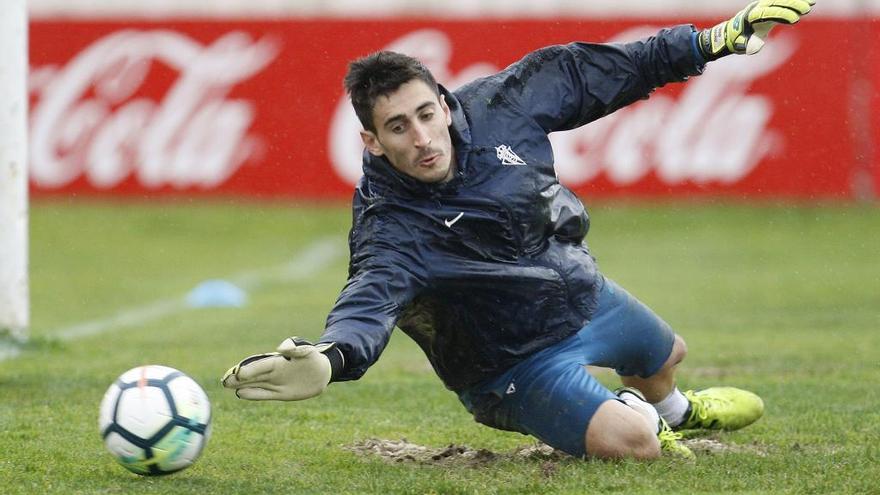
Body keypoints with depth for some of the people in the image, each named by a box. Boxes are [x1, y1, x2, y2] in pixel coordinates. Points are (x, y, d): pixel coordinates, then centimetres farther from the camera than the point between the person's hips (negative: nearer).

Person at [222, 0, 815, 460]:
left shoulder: (492, 106, -20)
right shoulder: (392, 229, -36)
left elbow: (577, 72, -6)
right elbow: (372, 298, -52)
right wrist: (329, 356, -77)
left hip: (585, 293, 7)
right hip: (520, 362, -7)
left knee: (666, 355, 32)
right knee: (630, 441, -26)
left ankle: (674, 410, 70)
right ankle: (637, 416, 13)